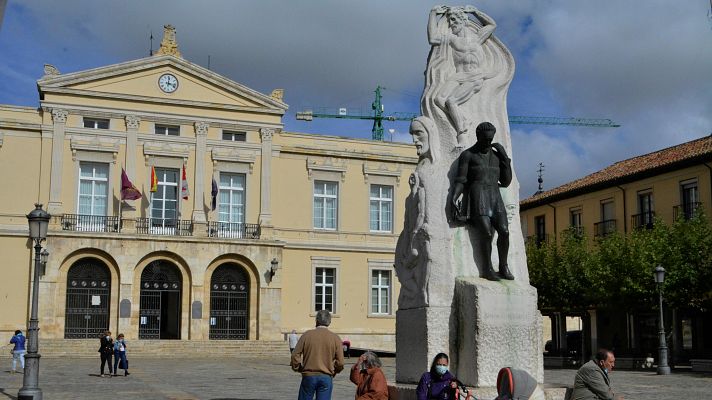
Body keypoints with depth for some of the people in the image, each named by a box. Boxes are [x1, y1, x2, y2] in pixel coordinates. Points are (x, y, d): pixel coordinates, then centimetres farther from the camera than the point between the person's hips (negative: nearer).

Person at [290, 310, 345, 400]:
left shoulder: (307, 335, -2)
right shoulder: (335, 338, -2)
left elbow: (295, 355, -4)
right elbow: (340, 362, -4)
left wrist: (298, 369, 12)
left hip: (308, 376, 0)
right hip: (326, 378, 0)